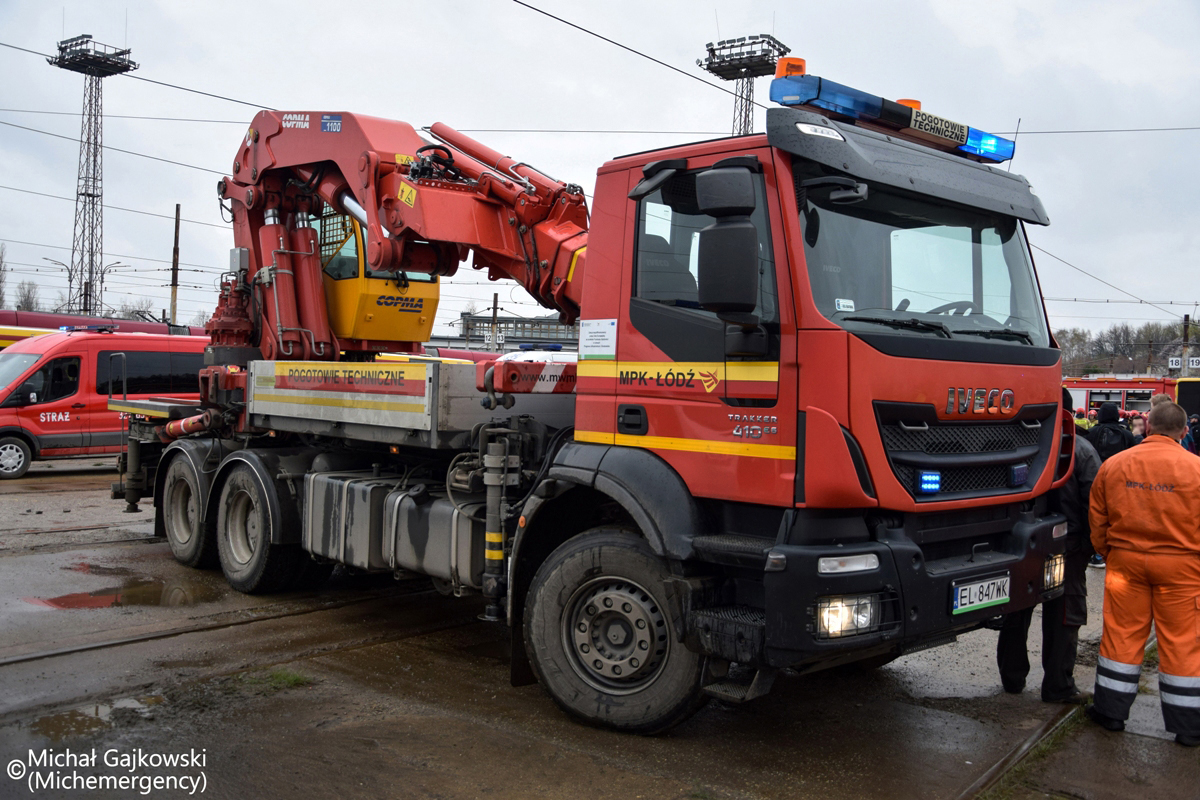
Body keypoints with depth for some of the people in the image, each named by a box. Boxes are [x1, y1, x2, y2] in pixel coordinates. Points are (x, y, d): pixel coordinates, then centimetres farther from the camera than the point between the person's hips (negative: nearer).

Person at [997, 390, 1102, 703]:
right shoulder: (1081, 450, -10)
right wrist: (1090, 541, 1)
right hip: (1066, 546, -3)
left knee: (1016, 612, 13)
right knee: (1064, 616, 6)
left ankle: (1012, 677, 23)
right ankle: (1058, 686, 9)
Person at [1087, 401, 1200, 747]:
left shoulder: (1113, 465, -1)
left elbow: (1097, 521, 7)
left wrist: (1107, 553, 20)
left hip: (1126, 560, 2)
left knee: (1122, 636, 11)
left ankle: (1111, 710, 20)